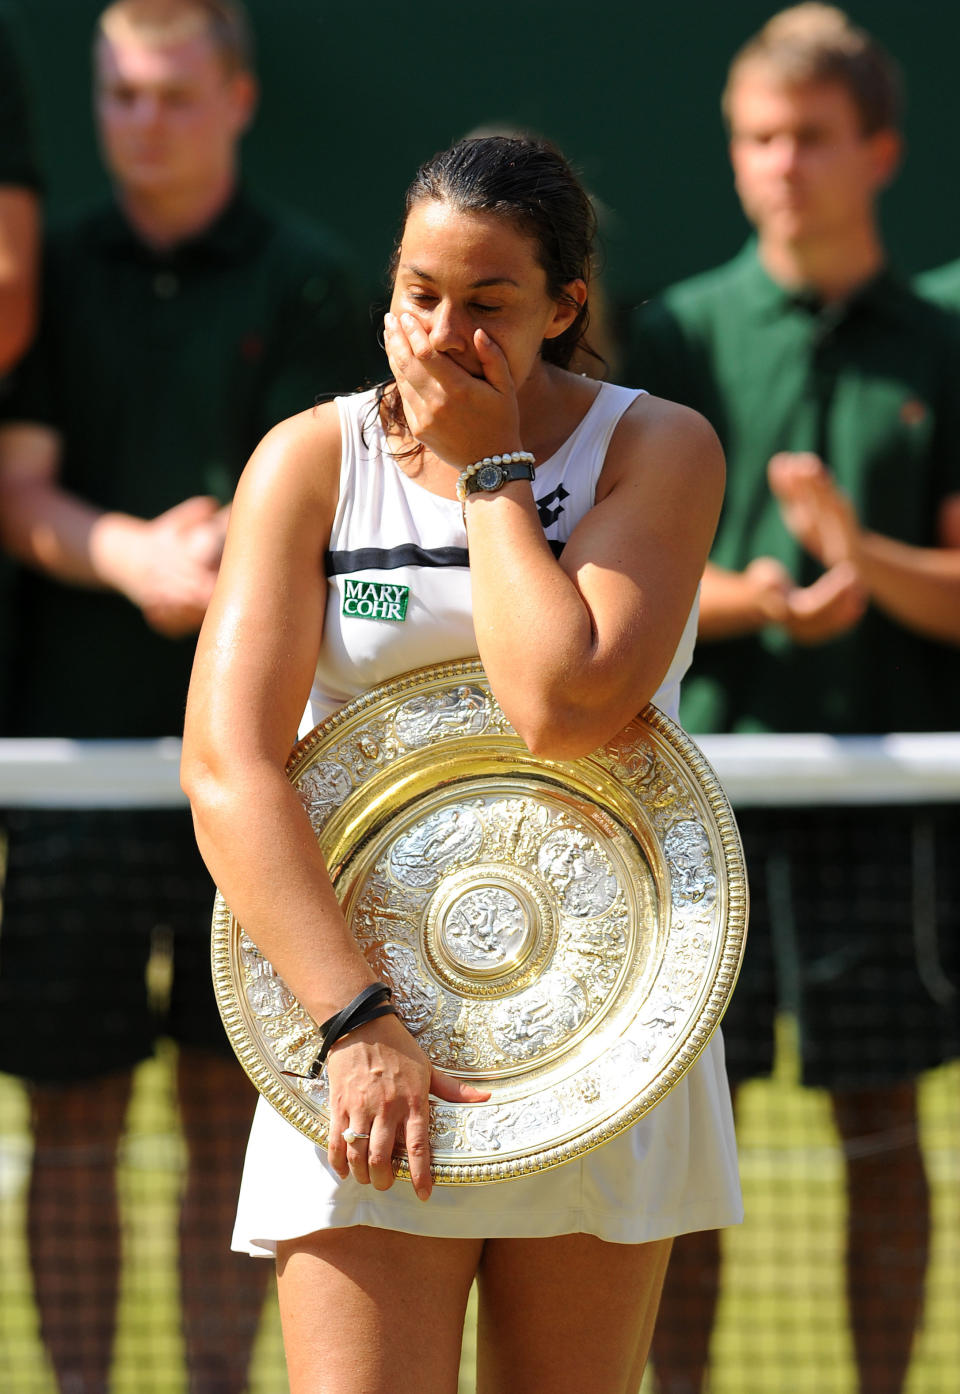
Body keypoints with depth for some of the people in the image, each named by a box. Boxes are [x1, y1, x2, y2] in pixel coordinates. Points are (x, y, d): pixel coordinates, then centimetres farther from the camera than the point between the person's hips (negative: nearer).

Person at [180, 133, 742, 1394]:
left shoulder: (659, 450, -1)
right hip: (367, 1023, -1)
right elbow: (228, 769, -11)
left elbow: (563, 709, -19)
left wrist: (486, 464, -9)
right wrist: (356, 1024, -21)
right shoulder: (310, 463, 0)